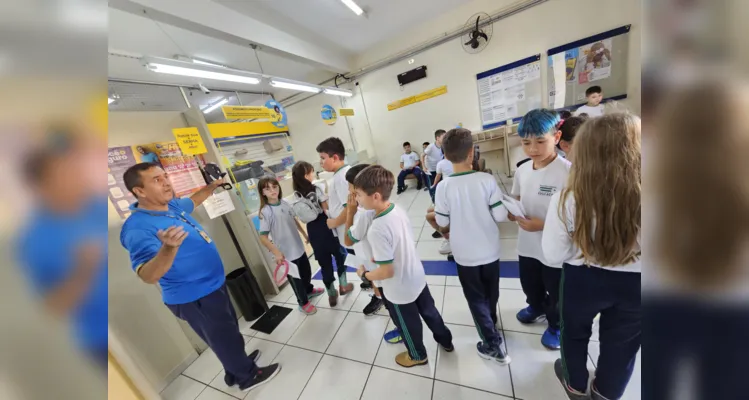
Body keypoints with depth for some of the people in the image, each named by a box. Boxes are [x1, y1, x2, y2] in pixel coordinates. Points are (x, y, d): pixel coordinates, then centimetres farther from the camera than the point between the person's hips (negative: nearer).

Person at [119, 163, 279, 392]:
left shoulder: (172, 205, 0)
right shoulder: (138, 228, -26)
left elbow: (192, 201, 25)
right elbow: (148, 276, -37)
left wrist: (212, 186, 18)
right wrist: (169, 247, -54)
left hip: (212, 284, 9)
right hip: (194, 297, -9)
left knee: (229, 332, 27)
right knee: (225, 339, 13)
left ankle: (235, 371, 51)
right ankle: (248, 376, 38)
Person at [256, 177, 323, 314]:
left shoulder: (284, 203, -2)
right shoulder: (265, 212, -20)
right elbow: (263, 237, -20)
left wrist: (305, 235, 16)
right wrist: (276, 252, -27)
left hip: (298, 247, 6)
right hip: (286, 252, -6)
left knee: (307, 271, 23)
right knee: (296, 278, 12)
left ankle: (309, 290, 52)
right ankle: (303, 303, 36)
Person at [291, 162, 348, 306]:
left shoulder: (297, 194, 1)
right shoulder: (317, 189, -14)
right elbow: (327, 209, -13)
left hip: (312, 230, 4)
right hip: (325, 227, -4)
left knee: (324, 262, 14)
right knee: (339, 254, 20)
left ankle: (332, 294, 26)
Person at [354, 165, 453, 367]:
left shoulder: (377, 229, -35)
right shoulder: (399, 210, -11)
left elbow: (386, 271, -29)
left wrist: (364, 274, -11)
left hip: (399, 291, -7)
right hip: (417, 278, 7)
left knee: (408, 324, 23)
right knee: (429, 311, 30)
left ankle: (417, 356, 52)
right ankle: (446, 341, 56)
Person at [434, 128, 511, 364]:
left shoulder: (444, 187, -18)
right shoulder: (487, 180, -16)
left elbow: (443, 223, -10)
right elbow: (501, 216, -12)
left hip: (465, 254, -2)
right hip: (489, 250, 3)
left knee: (476, 299, 18)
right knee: (491, 294, 28)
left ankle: (493, 345, 29)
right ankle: (491, 325, 53)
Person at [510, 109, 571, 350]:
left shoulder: (568, 171, -23)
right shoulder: (522, 171, -6)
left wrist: (543, 225, -27)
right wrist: (512, 213, -15)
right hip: (527, 244, 5)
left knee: (556, 294, 21)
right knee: (530, 285, 29)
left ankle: (556, 325, 50)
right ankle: (537, 308, 59)